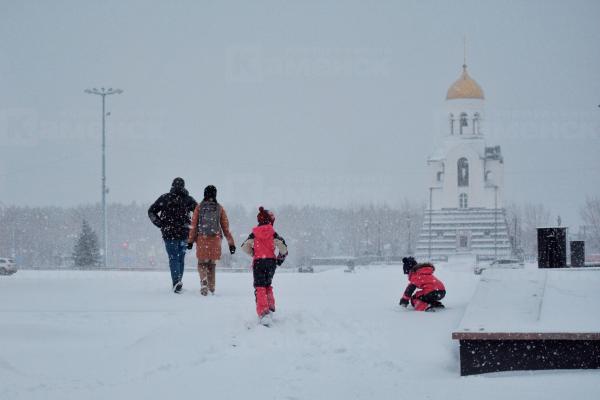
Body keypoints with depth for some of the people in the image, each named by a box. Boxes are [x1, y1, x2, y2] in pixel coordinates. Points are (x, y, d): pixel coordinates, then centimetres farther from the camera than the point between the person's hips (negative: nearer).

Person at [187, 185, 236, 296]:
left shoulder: (199, 207, 0)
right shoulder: (219, 208, 3)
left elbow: (193, 224, -1)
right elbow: (225, 227, 5)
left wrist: (190, 240, 4)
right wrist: (231, 243, 9)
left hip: (201, 238, -1)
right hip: (215, 239, 1)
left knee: (202, 263, 7)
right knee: (212, 264, 13)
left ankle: (203, 281, -19)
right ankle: (211, 289, 13)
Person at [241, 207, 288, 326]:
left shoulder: (254, 234, 4)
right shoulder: (273, 234, 1)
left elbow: (245, 247, -3)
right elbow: (283, 247, -6)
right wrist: (281, 258, 12)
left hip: (258, 262, -2)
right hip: (271, 262, 2)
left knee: (260, 288, -8)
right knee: (268, 285, 25)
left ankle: (263, 312, -25)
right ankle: (270, 308, 29)